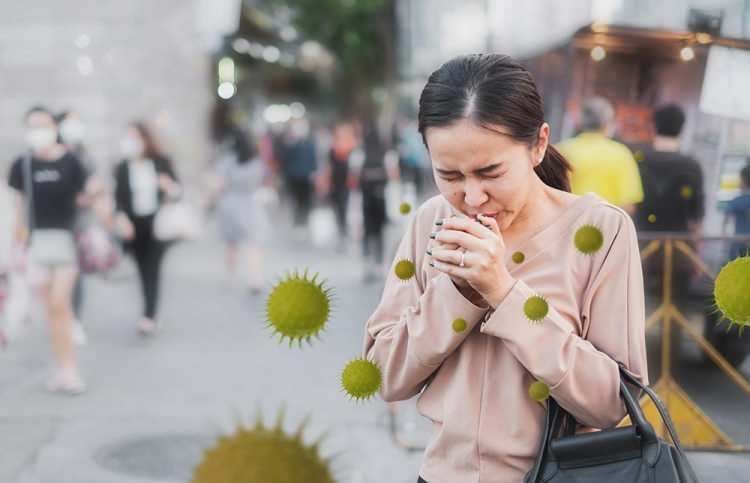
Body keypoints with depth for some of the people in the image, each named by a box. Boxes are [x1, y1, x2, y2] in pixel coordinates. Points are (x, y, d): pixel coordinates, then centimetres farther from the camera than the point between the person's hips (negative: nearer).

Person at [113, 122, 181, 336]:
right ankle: (150, 316, 19)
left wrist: (170, 187, -19)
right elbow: (118, 197, -1)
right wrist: (120, 217, -20)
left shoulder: (162, 163, 0)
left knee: (152, 268, -12)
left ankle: (149, 316, -17)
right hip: (134, 225, 2)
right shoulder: (122, 168, 3)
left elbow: (177, 190, 5)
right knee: (144, 270, 7)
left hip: (157, 222, -2)